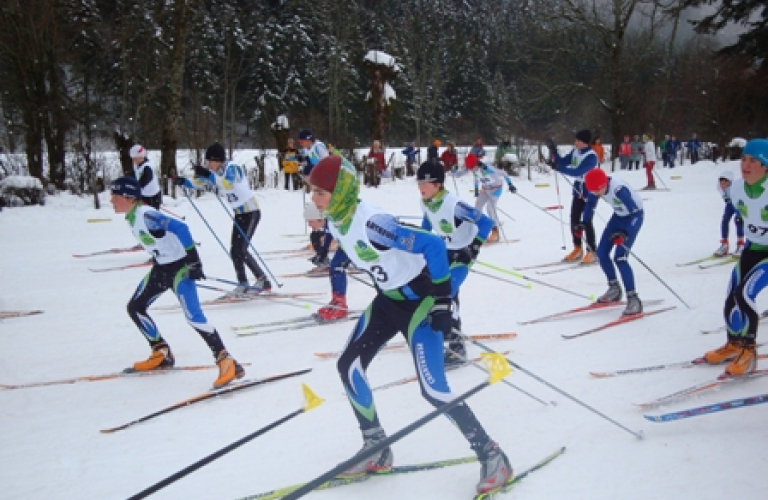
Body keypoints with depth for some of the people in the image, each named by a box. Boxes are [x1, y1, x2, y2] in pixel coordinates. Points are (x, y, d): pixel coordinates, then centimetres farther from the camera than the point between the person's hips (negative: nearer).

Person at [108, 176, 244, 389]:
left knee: (193, 316, -21)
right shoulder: (132, 217, 7)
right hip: (161, 268, 10)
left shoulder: (146, 215, -23)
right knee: (135, 307, 15)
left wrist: (193, 259, -29)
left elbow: (180, 228, -29)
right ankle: (162, 354, 25)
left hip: (180, 266, -10)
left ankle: (228, 363, -19)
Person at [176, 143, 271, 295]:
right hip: (239, 214, 9)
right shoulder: (214, 172, 2)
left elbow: (228, 184, -40)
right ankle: (243, 284, 18)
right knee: (234, 251, 6)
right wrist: (183, 181, -12)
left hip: (251, 212, -9)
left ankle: (263, 281, -8)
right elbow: (197, 183, 8)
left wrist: (208, 175, -50)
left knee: (241, 249, -15)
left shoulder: (231, 167, -20)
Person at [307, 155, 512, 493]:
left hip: (418, 300, -9)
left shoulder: (371, 224, -32)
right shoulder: (336, 223, -5)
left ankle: (492, 457, 5)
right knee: (348, 366, 5)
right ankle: (377, 450, 19)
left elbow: (433, 246, -31)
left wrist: (442, 302, -28)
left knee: (433, 389, -12)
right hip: (387, 300, 9)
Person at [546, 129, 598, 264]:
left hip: (590, 191, -7)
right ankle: (577, 249, 20)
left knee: (586, 221, -6)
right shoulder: (575, 151, 1)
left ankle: (591, 252, 4)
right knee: (575, 219, 9)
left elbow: (578, 172, -31)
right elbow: (563, 162, 4)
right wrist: (553, 151, -11)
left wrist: (559, 168, -36)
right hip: (578, 189, 7)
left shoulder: (591, 157, -22)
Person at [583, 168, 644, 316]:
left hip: (634, 216, -8)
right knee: (601, 253, 4)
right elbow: (591, 204, 7)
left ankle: (633, 300, -12)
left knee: (620, 257, -18)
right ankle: (614, 289, 24)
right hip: (618, 215, 8)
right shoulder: (597, 187, -14)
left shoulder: (618, 189, -35)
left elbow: (635, 211, -33)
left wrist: (625, 233, -43)